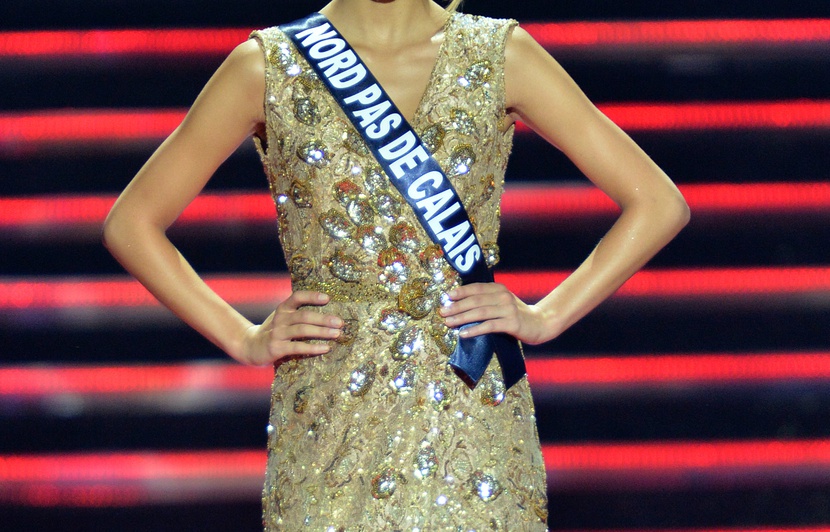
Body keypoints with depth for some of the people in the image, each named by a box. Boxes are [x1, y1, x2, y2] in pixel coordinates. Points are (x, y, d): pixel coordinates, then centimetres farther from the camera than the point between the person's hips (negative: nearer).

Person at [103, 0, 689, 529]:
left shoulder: (501, 57, 4)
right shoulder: (268, 67, 3)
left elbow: (660, 204, 7)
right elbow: (132, 222, 8)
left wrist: (546, 317, 0)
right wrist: (244, 338, 2)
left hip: (475, 414, 0)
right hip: (330, 420, 0)